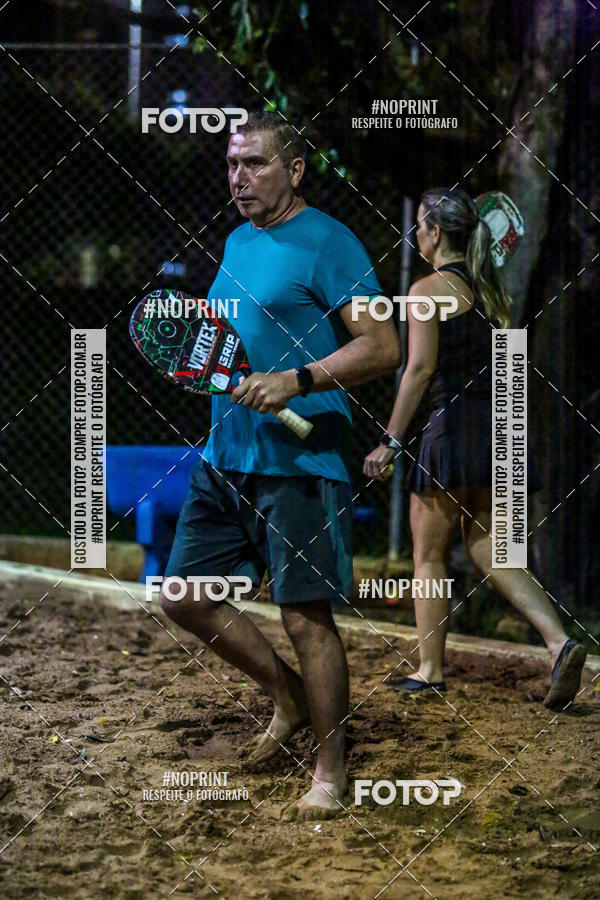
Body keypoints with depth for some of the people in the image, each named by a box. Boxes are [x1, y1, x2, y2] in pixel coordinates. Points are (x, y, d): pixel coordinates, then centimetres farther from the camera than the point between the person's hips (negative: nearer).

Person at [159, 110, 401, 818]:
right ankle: (288, 697, 28)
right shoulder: (237, 241, 16)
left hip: (299, 463, -8)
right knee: (185, 598, 9)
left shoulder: (326, 243, -9)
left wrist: (295, 380, -25)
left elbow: (382, 347, -15)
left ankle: (330, 773, 6)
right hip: (224, 459, 9)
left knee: (306, 616, -6)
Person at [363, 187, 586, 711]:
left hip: (454, 427, -7)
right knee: (487, 547, 10)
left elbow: (421, 368, -16)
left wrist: (391, 441, -14)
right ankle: (560, 642, -8)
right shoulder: (491, 288, 14)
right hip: (499, 426, 7)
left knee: (430, 555, 6)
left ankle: (431, 671, 11)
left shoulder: (429, 289, -8)